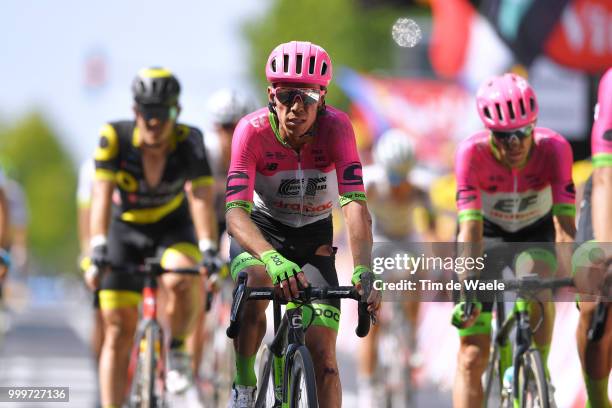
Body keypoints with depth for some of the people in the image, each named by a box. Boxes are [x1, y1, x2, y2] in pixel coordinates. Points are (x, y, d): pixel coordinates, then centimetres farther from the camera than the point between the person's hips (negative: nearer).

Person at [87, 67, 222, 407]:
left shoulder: (189, 142, -25)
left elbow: (201, 197, -35)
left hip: (174, 228, -1)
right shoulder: (115, 138, -25)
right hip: (126, 229, 1)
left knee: (181, 281, -33)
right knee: (119, 329, -4)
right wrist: (98, 248, -45)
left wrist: (209, 250, -49)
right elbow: (102, 195, -31)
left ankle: (178, 349, -5)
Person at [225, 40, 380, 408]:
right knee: (256, 283, -35)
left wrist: (362, 272, -50)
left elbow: (356, 204, -34)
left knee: (323, 353, -8)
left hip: (314, 237, 2)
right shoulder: (253, 130, -27)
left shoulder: (336, 127, -25)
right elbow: (236, 212, -37)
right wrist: (273, 259, -57)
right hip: (262, 230, -2)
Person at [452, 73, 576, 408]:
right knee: (471, 359, -9)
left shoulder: (553, 148, -30)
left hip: (535, 233, 0)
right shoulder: (473, 153, -32)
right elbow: (470, 228, -37)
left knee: (536, 289, -35)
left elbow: (565, 220, -36)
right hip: (489, 234, 0)